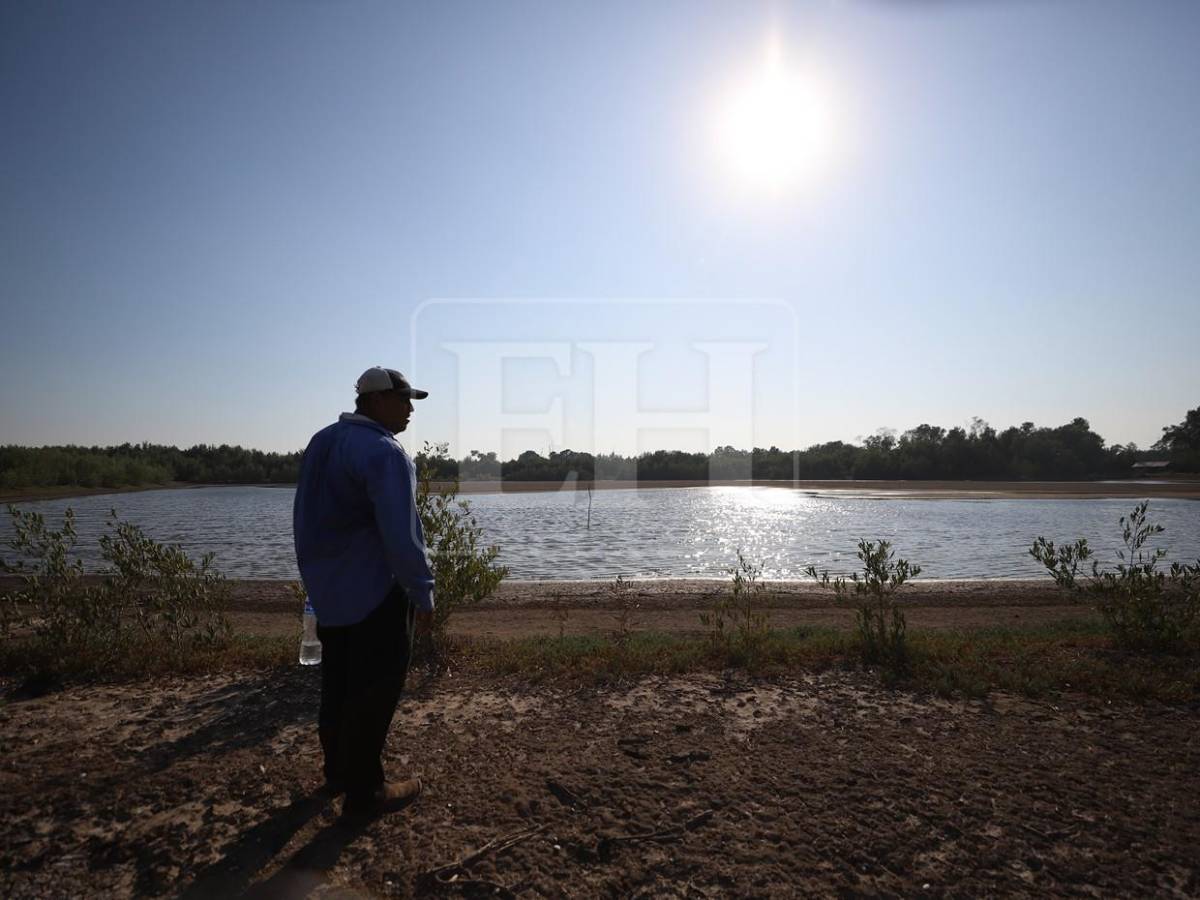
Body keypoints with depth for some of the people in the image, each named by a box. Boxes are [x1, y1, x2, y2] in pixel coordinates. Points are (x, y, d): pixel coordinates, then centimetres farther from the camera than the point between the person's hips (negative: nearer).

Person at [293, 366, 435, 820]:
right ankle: (363, 790, 15)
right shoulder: (384, 453, -20)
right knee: (375, 687, 3)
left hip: (325, 584, 9)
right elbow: (402, 535, -25)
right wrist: (423, 591, -16)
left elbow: (307, 514, 15)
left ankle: (337, 769, 35)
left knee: (337, 680, 20)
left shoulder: (321, 441, 8)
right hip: (373, 589, -9)